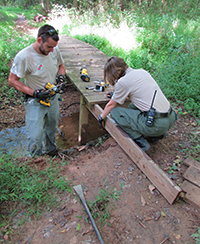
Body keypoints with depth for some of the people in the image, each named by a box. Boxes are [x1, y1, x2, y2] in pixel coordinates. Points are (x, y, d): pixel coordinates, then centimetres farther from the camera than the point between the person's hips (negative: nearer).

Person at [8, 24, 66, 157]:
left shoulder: (55, 50, -7)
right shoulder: (24, 56, -24)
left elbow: (61, 65, 13)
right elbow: (12, 80, -15)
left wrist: (61, 75, -11)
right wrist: (34, 93, -26)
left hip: (53, 98, 6)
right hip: (35, 102, -5)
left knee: (52, 128, 23)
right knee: (36, 137, -5)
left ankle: (51, 149, 50)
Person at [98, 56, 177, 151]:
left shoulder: (122, 82, -8)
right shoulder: (142, 71, 13)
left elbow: (111, 105, 6)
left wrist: (101, 117, 25)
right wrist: (116, 94, 41)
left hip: (156, 124, -8)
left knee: (115, 111, 0)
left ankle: (141, 142, 0)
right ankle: (155, 135, 19)